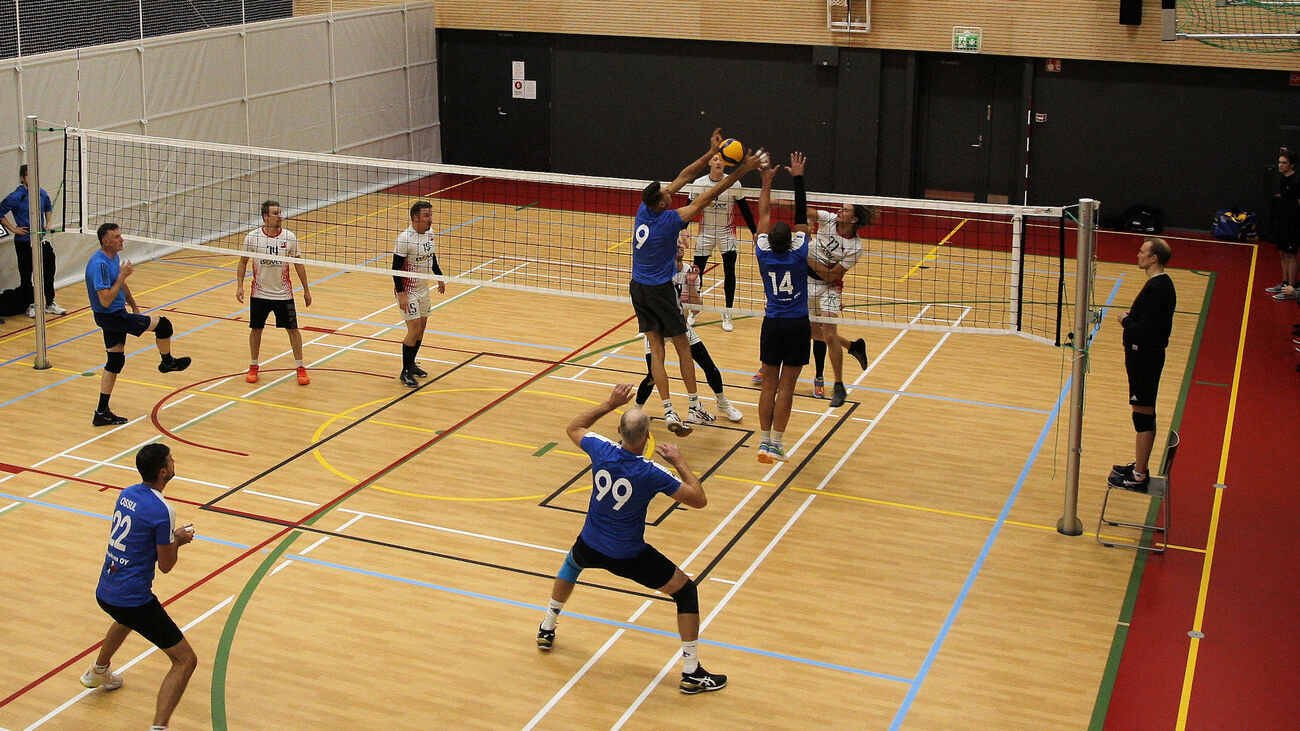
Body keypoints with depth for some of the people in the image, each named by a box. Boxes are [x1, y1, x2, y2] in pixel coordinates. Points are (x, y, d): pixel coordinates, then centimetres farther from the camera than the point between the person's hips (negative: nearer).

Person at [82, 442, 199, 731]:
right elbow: (166, 565, -12)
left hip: (104, 592, 9)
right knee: (185, 660, -5)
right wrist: (178, 539, 6)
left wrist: (171, 535, 13)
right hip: (134, 598, -9)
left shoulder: (126, 494, 4)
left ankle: (98, 672, 67)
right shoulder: (161, 511, -19)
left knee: (126, 618, 45)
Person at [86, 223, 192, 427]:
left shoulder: (114, 257, 7)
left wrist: (133, 305, 30)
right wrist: (122, 276, -25)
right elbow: (106, 300, -28)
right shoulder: (99, 264, -25)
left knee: (115, 362, 13)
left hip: (116, 315, 10)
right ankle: (167, 362, 22)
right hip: (110, 317, -10)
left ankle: (102, 413, 17)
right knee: (162, 324, -5)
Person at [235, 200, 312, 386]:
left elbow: (298, 264, 3)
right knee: (256, 329, 9)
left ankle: (300, 368, 13)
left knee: (292, 329, 1)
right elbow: (243, 261, 4)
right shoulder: (252, 237, -8)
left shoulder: (289, 237, -7)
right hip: (259, 294, 0)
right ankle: (253, 367, 26)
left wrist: (306, 290, 4)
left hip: (284, 294, 0)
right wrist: (240, 285, -5)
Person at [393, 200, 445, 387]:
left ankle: (411, 364, 29)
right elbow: (396, 268, -20)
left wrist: (439, 276, 26)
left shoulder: (429, 233, 2)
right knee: (414, 329, -10)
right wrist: (401, 294, -23)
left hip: (423, 288, 8)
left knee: (422, 325, 13)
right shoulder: (405, 239, -22)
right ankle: (405, 372, 0)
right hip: (408, 290, -8)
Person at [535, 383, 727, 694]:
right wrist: (680, 463, -4)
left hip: (590, 546, 4)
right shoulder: (652, 473, -25)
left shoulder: (602, 450, -15)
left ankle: (546, 630, 51)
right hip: (629, 557, -4)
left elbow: (573, 427, 8)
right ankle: (692, 673, 9)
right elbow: (699, 499, -15)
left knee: (571, 563, 40)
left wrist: (610, 404, 8)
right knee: (686, 590, 10)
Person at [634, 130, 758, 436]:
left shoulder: (644, 209, -3)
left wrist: (712, 152, 7)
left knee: (656, 349, 3)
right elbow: (707, 196, -17)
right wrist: (741, 171, -13)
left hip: (638, 288, 6)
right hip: (661, 290, -6)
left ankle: (668, 411, 0)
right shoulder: (670, 219, -19)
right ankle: (695, 406, 14)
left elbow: (683, 177, 3)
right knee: (683, 347, 8)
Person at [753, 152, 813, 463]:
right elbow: (801, 216, -5)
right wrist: (797, 177, 0)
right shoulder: (798, 255, -10)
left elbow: (764, 214, 6)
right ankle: (776, 444, 1)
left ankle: (764, 441, 6)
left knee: (769, 383, 8)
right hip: (798, 326, -2)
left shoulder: (764, 255, -4)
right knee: (786, 386, 1)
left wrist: (767, 181, 14)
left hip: (772, 324, 2)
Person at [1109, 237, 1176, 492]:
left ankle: (1139, 476, 1)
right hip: (1148, 356, 11)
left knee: (1143, 415, -4)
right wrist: (1131, 318, 7)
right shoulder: (1162, 283, 10)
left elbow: (1145, 331, -27)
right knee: (1144, 414, 19)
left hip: (1145, 360, -11)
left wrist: (1125, 321, -11)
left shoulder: (1155, 289, -22)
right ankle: (1140, 466, 31)